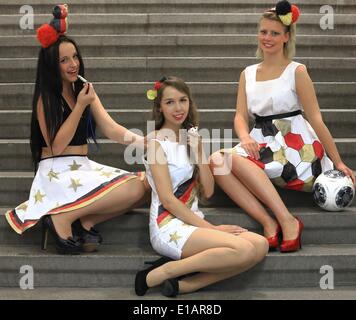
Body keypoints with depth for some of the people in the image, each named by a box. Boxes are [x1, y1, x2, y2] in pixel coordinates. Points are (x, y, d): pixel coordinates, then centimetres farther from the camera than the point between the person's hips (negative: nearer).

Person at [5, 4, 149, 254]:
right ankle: (62, 218, -15)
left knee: (143, 183, -9)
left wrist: (145, 142, -16)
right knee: (132, 189, -22)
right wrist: (80, 106, -16)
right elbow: (56, 146, -12)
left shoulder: (84, 90, 10)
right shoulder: (46, 98, -8)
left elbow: (112, 129, 2)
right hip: (57, 172, -7)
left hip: (84, 167, 7)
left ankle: (85, 222, -9)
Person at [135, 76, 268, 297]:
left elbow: (208, 192, 9)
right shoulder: (157, 142, -5)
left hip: (193, 223, 7)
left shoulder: (191, 139, 15)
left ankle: (185, 284, -16)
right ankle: (159, 274, -17)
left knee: (260, 245, -13)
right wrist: (211, 228, -15)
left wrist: (199, 151, -3)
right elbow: (167, 199, -13)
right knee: (243, 250, -26)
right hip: (169, 227, -7)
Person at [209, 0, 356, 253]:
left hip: (296, 147, -5)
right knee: (217, 161, -25)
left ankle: (287, 220, -27)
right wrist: (245, 137, -17)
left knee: (235, 160, -30)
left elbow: (316, 119, -3)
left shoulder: (296, 71, 0)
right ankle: (269, 223, -29)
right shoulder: (247, 74, 15)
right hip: (263, 147, 5)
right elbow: (241, 115, 7)